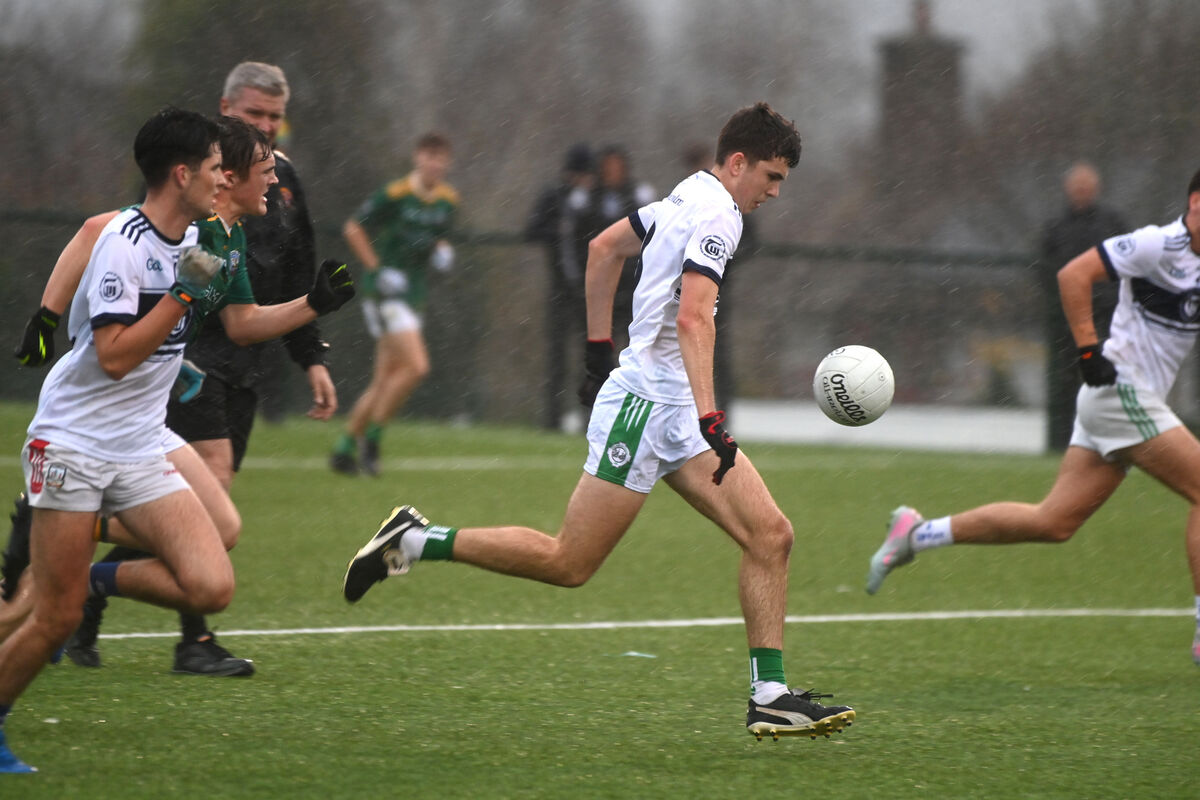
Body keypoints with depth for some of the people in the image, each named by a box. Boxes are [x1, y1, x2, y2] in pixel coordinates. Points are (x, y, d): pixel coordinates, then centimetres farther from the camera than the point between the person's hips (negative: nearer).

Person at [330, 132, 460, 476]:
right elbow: (353, 228, -5)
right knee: (416, 367, -19)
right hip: (386, 292, -7)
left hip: (414, 294, 7)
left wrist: (442, 251, 3)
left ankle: (345, 448, 18)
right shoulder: (394, 195, -12)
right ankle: (370, 437, -6)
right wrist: (376, 269, -12)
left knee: (385, 382, 8)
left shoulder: (448, 200, 8)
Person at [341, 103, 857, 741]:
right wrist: (710, 419, -32)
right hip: (643, 406, -10)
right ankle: (414, 542, 2)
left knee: (770, 536, -2)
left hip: (678, 420, 10)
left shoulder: (687, 199, 16)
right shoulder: (715, 216, -13)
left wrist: (599, 351, 30)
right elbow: (691, 317, -25)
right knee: (569, 563, -9)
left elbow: (605, 246, 27)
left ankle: (769, 696, -4)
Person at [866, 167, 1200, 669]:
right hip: (1121, 389, -9)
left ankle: (916, 533, 13)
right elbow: (1074, 275, -16)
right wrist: (1089, 350, -18)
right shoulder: (1159, 245, -14)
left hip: (1136, 400, 9)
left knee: (1053, 523, 7)